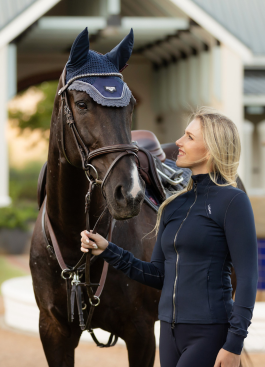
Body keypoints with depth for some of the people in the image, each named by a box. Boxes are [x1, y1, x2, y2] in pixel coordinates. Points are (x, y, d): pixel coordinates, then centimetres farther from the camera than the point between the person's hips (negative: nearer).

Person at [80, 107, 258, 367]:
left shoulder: (233, 201, -8)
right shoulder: (173, 206, 13)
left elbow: (247, 277, -12)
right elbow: (158, 275, 15)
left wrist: (234, 345, -17)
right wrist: (107, 251, 4)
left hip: (210, 335, -7)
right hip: (171, 329, 7)